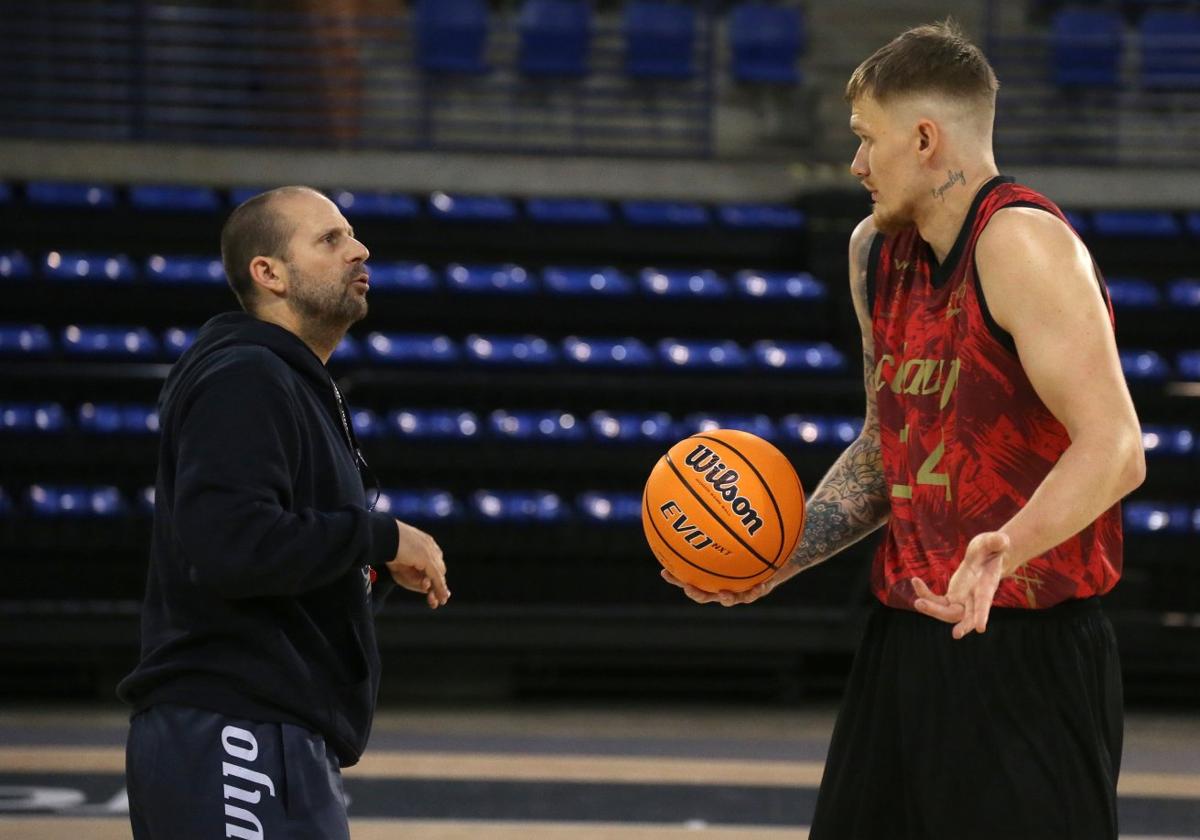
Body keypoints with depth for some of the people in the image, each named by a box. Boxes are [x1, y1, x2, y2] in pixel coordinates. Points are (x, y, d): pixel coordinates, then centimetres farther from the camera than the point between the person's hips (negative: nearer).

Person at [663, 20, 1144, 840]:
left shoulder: (1021, 243, -16)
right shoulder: (877, 251, 11)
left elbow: (1114, 449, -25)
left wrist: (1008, 547, -41)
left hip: (1026, 656, -8)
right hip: (905, 642, 8)